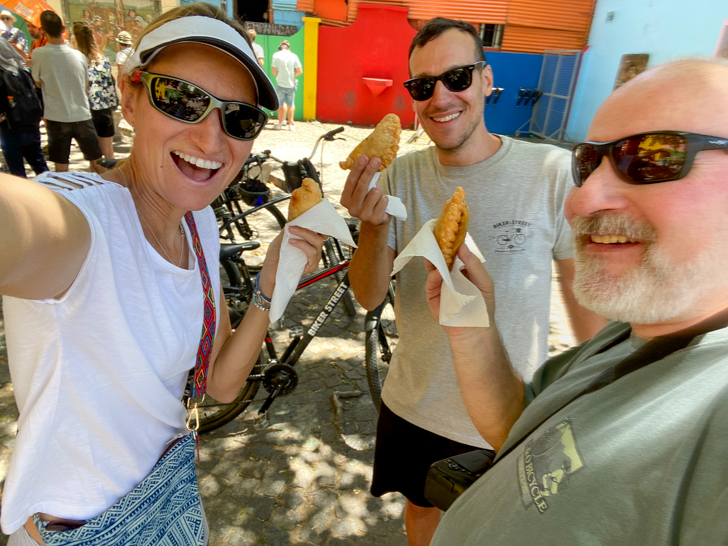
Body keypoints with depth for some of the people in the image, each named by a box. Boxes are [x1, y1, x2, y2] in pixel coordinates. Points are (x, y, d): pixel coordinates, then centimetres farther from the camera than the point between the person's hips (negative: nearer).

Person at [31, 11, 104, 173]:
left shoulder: (38, 54, -8)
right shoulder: (79, 56, -2)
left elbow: (38, 83, 6)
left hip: (56, 118, -1)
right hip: (82, 116, 2)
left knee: (61, 168, 7)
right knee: (96, 164, 10)